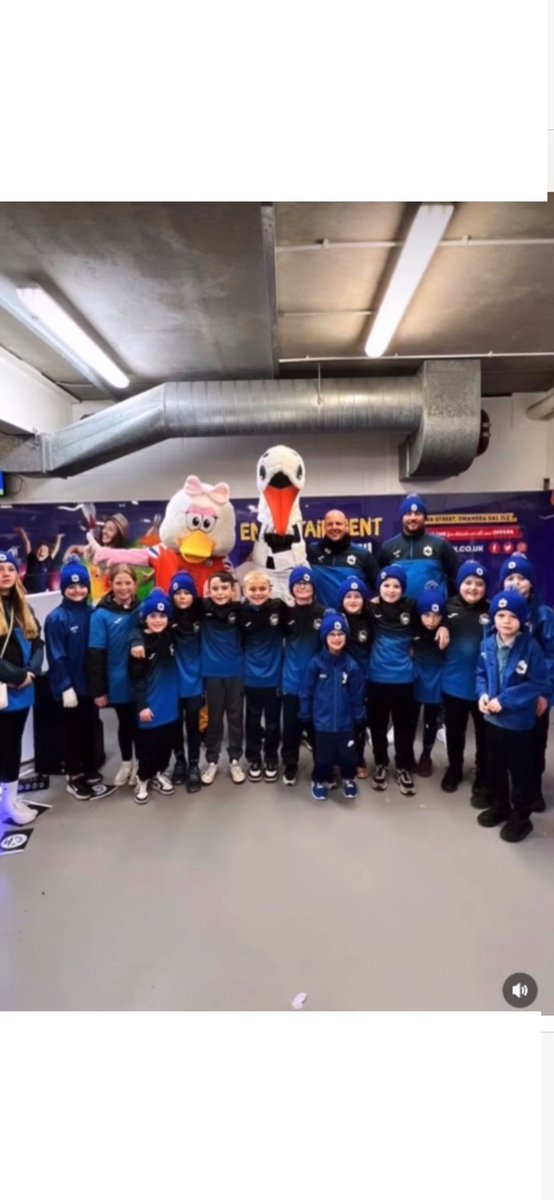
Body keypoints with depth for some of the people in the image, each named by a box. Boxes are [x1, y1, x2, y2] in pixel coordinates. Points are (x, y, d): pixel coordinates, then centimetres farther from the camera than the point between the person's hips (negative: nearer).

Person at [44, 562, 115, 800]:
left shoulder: (92, 613, 0)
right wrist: (65, 686, -16)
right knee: (73, 732, 10)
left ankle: (91, 774, 30)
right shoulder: (56, 618, -13)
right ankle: (74, 778, 26)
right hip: (70, 686, -4)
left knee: (90, 730, 15)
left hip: (89, 684, 4)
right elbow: (56, 657, -14)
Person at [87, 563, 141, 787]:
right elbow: (96, 655, -11)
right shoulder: (101, 615, -12)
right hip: (118, 683, -1)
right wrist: (98, 690, -11)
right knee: (125, 723, 16)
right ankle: (126, 763, 37)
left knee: (141, 722, 12)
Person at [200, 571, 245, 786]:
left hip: (235, 671, 0)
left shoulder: (239, 609, -9)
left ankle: (235, 760, 27)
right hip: (212, 672, 0)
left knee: (235, 716, 11)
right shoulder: (203, 609, -10)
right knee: (214, 717, 11)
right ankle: (211, 761, 26)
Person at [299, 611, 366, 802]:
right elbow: (306, 691, -3)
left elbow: (358, 695, 0)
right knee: (323, 757, 10)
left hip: (346, 722, 1)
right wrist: (305, 715, 0)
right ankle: (320, 780, 37)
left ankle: (348, 779, 39)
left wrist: (359, 717, 3)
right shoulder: (316, 663, -11)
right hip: (322, 721, -1)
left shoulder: (352, 666, -8)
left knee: (348, 756, 11)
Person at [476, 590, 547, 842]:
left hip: (520, 722, -5)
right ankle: (499, 806, 42)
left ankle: (520, 816, 30)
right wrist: (482, 694, -12)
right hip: (492, 719, 5)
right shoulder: (488, 644, -5)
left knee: (520, 772, 11)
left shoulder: (530, 646, -19)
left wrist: (504, 700, -21)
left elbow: (538, 685, -17)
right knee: (494, 767, 21)